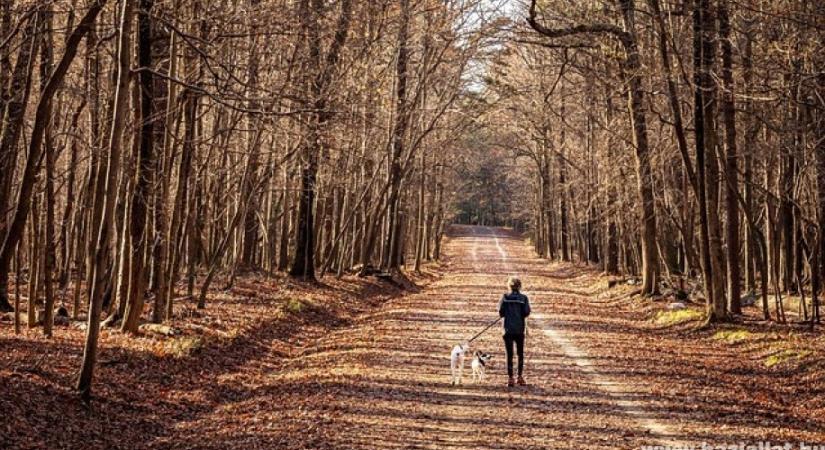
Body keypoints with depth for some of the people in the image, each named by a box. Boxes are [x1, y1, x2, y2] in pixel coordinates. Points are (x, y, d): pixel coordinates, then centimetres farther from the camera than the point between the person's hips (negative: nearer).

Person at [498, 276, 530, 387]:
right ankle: (520, 377, 13)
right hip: (520, 329, 1)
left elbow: (500, 312, -8)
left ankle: (510, 378, -1)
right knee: (520, 354, 15)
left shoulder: (505, 297, -3)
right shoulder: (523, 298, -3)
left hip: (508, 329, -1)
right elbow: (527, 312, -9)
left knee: (509, 354, 2)